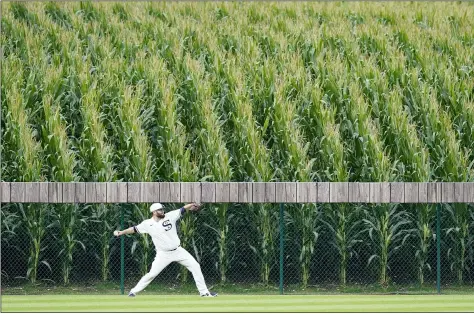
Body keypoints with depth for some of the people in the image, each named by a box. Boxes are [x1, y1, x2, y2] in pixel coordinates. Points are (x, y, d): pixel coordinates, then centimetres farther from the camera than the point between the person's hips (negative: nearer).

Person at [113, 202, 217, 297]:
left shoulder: (170, 216, -6)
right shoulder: (148, 224, -8)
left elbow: (182, 209, -12)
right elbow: (134, 229, -4)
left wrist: (192, 205, -31)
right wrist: (121, 232, -15)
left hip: (178, 251, 2)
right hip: (163, 254, -2)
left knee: (195, 266, -2)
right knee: (152, 274, -8)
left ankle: (204, 292, 7)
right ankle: (133, 292, 7)